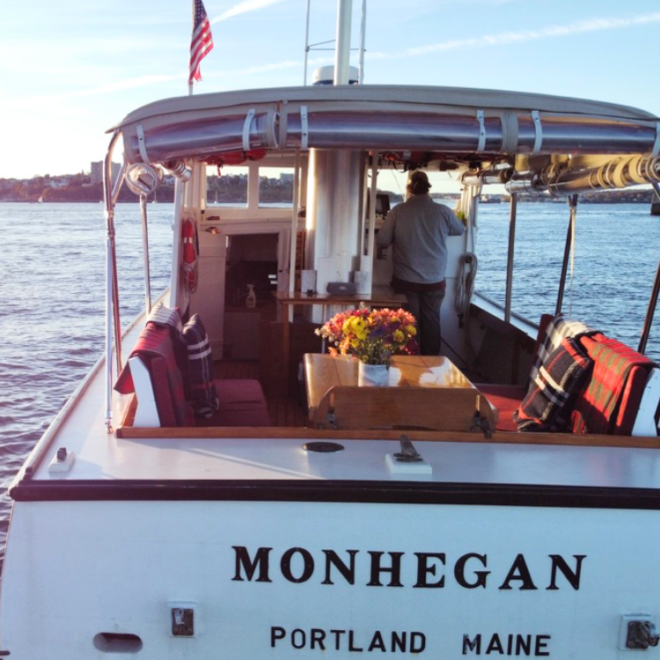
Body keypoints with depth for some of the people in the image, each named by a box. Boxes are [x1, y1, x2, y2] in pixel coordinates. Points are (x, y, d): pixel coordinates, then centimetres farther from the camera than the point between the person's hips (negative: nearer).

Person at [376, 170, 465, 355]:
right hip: (434, 281, 1)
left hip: (405, 280, -1)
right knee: (431, 323, 13)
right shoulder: (443, 211, -5)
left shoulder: (398, 211, -9)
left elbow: (382, 241, -2)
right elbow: (460, 230, 14)